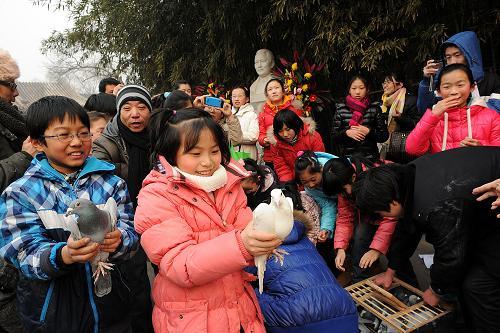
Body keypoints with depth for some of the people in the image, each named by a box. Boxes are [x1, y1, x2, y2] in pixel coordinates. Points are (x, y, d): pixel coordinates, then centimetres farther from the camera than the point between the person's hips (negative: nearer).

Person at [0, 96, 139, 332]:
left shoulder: (111, 183, -2)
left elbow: (131, 233, -6)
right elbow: (27, 257, -13)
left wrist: (117, 241, -29)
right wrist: (64, 255, -34)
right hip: (51, 314, -1)